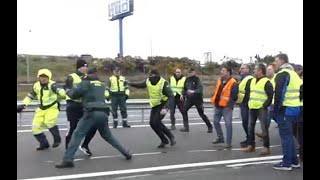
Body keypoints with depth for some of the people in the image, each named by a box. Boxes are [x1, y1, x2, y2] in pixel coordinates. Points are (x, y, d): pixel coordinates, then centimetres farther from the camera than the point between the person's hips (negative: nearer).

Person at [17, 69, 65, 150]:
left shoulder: (52, 85, -19)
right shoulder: (36, 85, 0)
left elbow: (58, 90, -39)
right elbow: (30, 96, 11)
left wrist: (65, 93, -60)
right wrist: (23, 105, 3)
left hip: (52, 107, -6)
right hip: (41, 109, 6)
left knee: (49, 121, -31)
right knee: (36, 127, 1)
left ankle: (57, 139, -8)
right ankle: (44, 143, 20)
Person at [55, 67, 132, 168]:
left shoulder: (85, 83, 7)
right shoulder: (101, 85, 25)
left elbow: (74, 94, 3)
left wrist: (68, 91, 25)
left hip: (92, 113, -6)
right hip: (103, 113, 6)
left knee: (77, 134, -3)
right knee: (107, 136, 25)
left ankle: (68, 160, -15)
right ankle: (126, 153, 23)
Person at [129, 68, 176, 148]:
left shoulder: (163, 83, -25)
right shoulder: (148, 81, -7)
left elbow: (171, 97, -30)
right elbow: (140, 85, 15)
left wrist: (165, 108, -42)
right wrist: (130, 84, 1)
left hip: (163, 104, -7)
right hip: (154, 105, 7)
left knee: (156, 122, -20)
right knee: (152, 123, 0)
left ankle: (171, 136, -1)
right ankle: (164, 140, 17)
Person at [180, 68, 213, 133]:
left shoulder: (197, 79, -14)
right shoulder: (187, 79, 3)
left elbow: (200, 89, -27)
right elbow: (185, 88, 16)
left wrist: (193, 91, -43)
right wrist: (183, 94, 1)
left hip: (197, 99, -6)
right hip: (189, 99, 6)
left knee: (201, 114, 1)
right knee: (184, 111, -5)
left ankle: (210, 127, 19)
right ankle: (186, 127, 6)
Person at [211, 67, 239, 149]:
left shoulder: (233, 83, -14)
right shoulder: (220, 81, 12)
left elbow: (234, 96, -16)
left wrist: (228, 102, -18)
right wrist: (214, 99, 12)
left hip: (227, 107, -8)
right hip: (218, 106, 8)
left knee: (228, 124, -8)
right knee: (215, 121, 16)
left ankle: (228, 142, 0)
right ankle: (220, 137, 32)